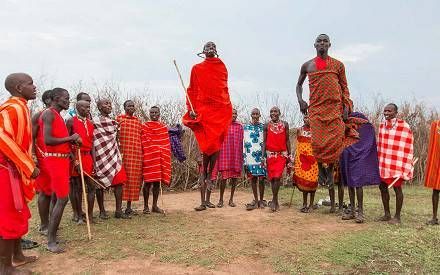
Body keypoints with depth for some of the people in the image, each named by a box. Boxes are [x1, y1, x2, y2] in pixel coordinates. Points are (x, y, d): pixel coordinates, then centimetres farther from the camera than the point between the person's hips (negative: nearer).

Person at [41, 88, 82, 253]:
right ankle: (51, 241, -5)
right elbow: (47, 140, -23)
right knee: (62, 198, -11)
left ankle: (52, 234, 20)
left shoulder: (59, 116, 17)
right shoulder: (49, 114, -12)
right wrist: (70, 138, -15)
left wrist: (73, 141, 2)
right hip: (55, 159, -10)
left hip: (62, 159, 10)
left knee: (58, 197, 12)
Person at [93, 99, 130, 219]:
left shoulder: (114, 122, 14)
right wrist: (94, 161, -13)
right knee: (100, 184, 3)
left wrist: (118, 156, 16)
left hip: (114, 157, 6)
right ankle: (102, 211, 14)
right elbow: (93, 143, -8)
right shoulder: (95, 122, -5)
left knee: (119, 182, 0)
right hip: (101, 157, -5)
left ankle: (119, 210, 7)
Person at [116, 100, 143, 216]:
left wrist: (142, 152, 12)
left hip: (137, 153, 5)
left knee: (134, 179, 5)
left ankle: (129, 206, 15)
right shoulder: (119, 118, 4)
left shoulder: (138, 121, 17)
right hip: (124, 153, -4)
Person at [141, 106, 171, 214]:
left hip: (160, 158, 4)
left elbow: (166, 144, 15)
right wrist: (144, 157, -10)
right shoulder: (145, 126, 3)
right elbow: (144, 143, -1)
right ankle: (146, 206, 6)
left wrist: (166, 158, 8)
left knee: (157, 182, 7)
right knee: (148, 182, -3)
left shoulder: (164, 127, 14)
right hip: (149, 157, -4)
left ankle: (155, 206, 16)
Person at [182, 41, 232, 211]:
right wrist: (191, 109, -5)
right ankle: (205, 173, 11)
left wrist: (228, 106, 10)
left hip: (221, 108, 2)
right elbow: (192, 90, 7)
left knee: (215, 143, -5)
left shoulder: (222, 67, 15)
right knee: (209, 144, -8)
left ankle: (209, 174, 9)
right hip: (205, 109, -2)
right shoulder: (197, 68, 9)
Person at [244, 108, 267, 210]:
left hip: (262, 157, -1)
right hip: (250, 157, 1)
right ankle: (256, 200, 14)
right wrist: (244, 160, 0)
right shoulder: (246, 127, 8)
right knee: (253, 179, 4)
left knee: (261, 179, -1)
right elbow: (244, 144, 6)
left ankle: (261, 200, 12)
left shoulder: (263, 127, 8)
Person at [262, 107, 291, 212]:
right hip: (270, 154, 1)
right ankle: (276, 201, 19)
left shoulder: (285, 124, 4)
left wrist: (289, 155, 3)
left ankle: (274, 200, -2)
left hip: (282, 154, -1)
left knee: (277, 177, -15)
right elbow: (264, 141, 3)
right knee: (272, 177, 6)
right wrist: (263, 156, -4)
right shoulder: (267, 126, 4)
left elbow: (287, 140, 7)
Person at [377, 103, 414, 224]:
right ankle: (387, 214, 25)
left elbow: (408, 147, -9)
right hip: (383, 163, 6)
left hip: (397, 163, -6)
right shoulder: (382, 125, 9)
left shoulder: (404, 126, -10)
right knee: (383, 187, 11)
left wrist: (405, 167, -12)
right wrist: (378, 161, 15)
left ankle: (397, 217, 14)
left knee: (397, 188, 2)